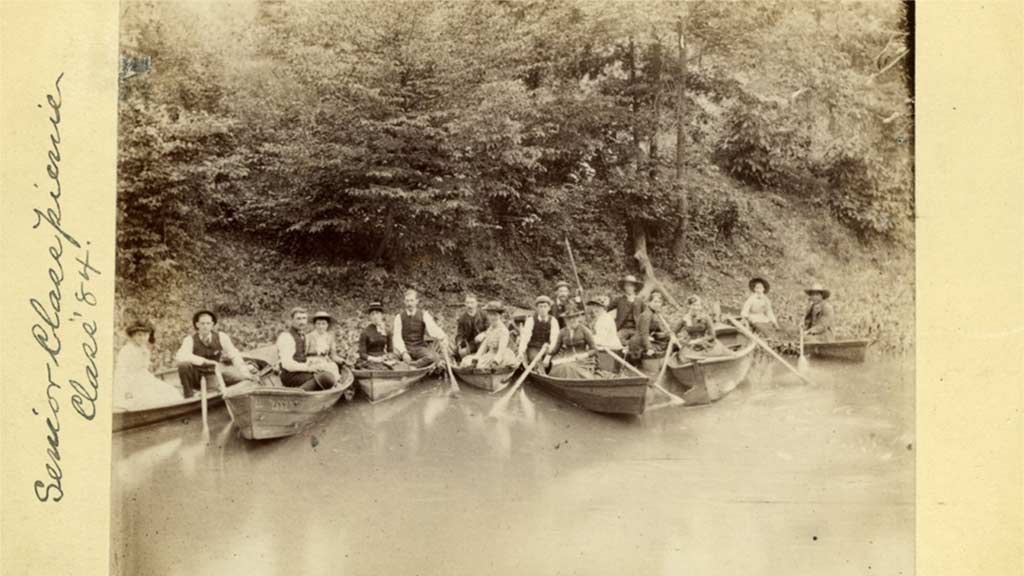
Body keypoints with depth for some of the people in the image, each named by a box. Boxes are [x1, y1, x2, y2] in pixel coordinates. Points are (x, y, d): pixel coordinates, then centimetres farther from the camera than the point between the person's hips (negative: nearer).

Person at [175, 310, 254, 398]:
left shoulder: (221, 337, -6)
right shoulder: (190, 340, -12)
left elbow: (235, 356, -6)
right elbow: (180, 357, -30)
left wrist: (245, 372, -20)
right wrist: (206, 362, -36)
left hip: (211, 379, 2)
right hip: (196, 380, -2)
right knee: (184, 364, -32)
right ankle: (188, 397, -15)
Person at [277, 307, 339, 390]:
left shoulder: (301, 334, 14)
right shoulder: (286, 336, -13)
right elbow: (287, 364, -21)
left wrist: (310, 361, 3)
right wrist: (308, 368, -20)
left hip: (300, 371, 9)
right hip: (290, 375, -9)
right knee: (328, 378, -25)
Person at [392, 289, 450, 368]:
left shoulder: (424, 315, 1)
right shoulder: (399, 317, 1)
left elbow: (432, 328, -15)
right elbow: (397, 337, -8)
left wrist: (443, 337, -38)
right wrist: (403, 352, -25)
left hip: (419, 348, 0)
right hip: (405, 348, 0)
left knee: (434, 357, -30)